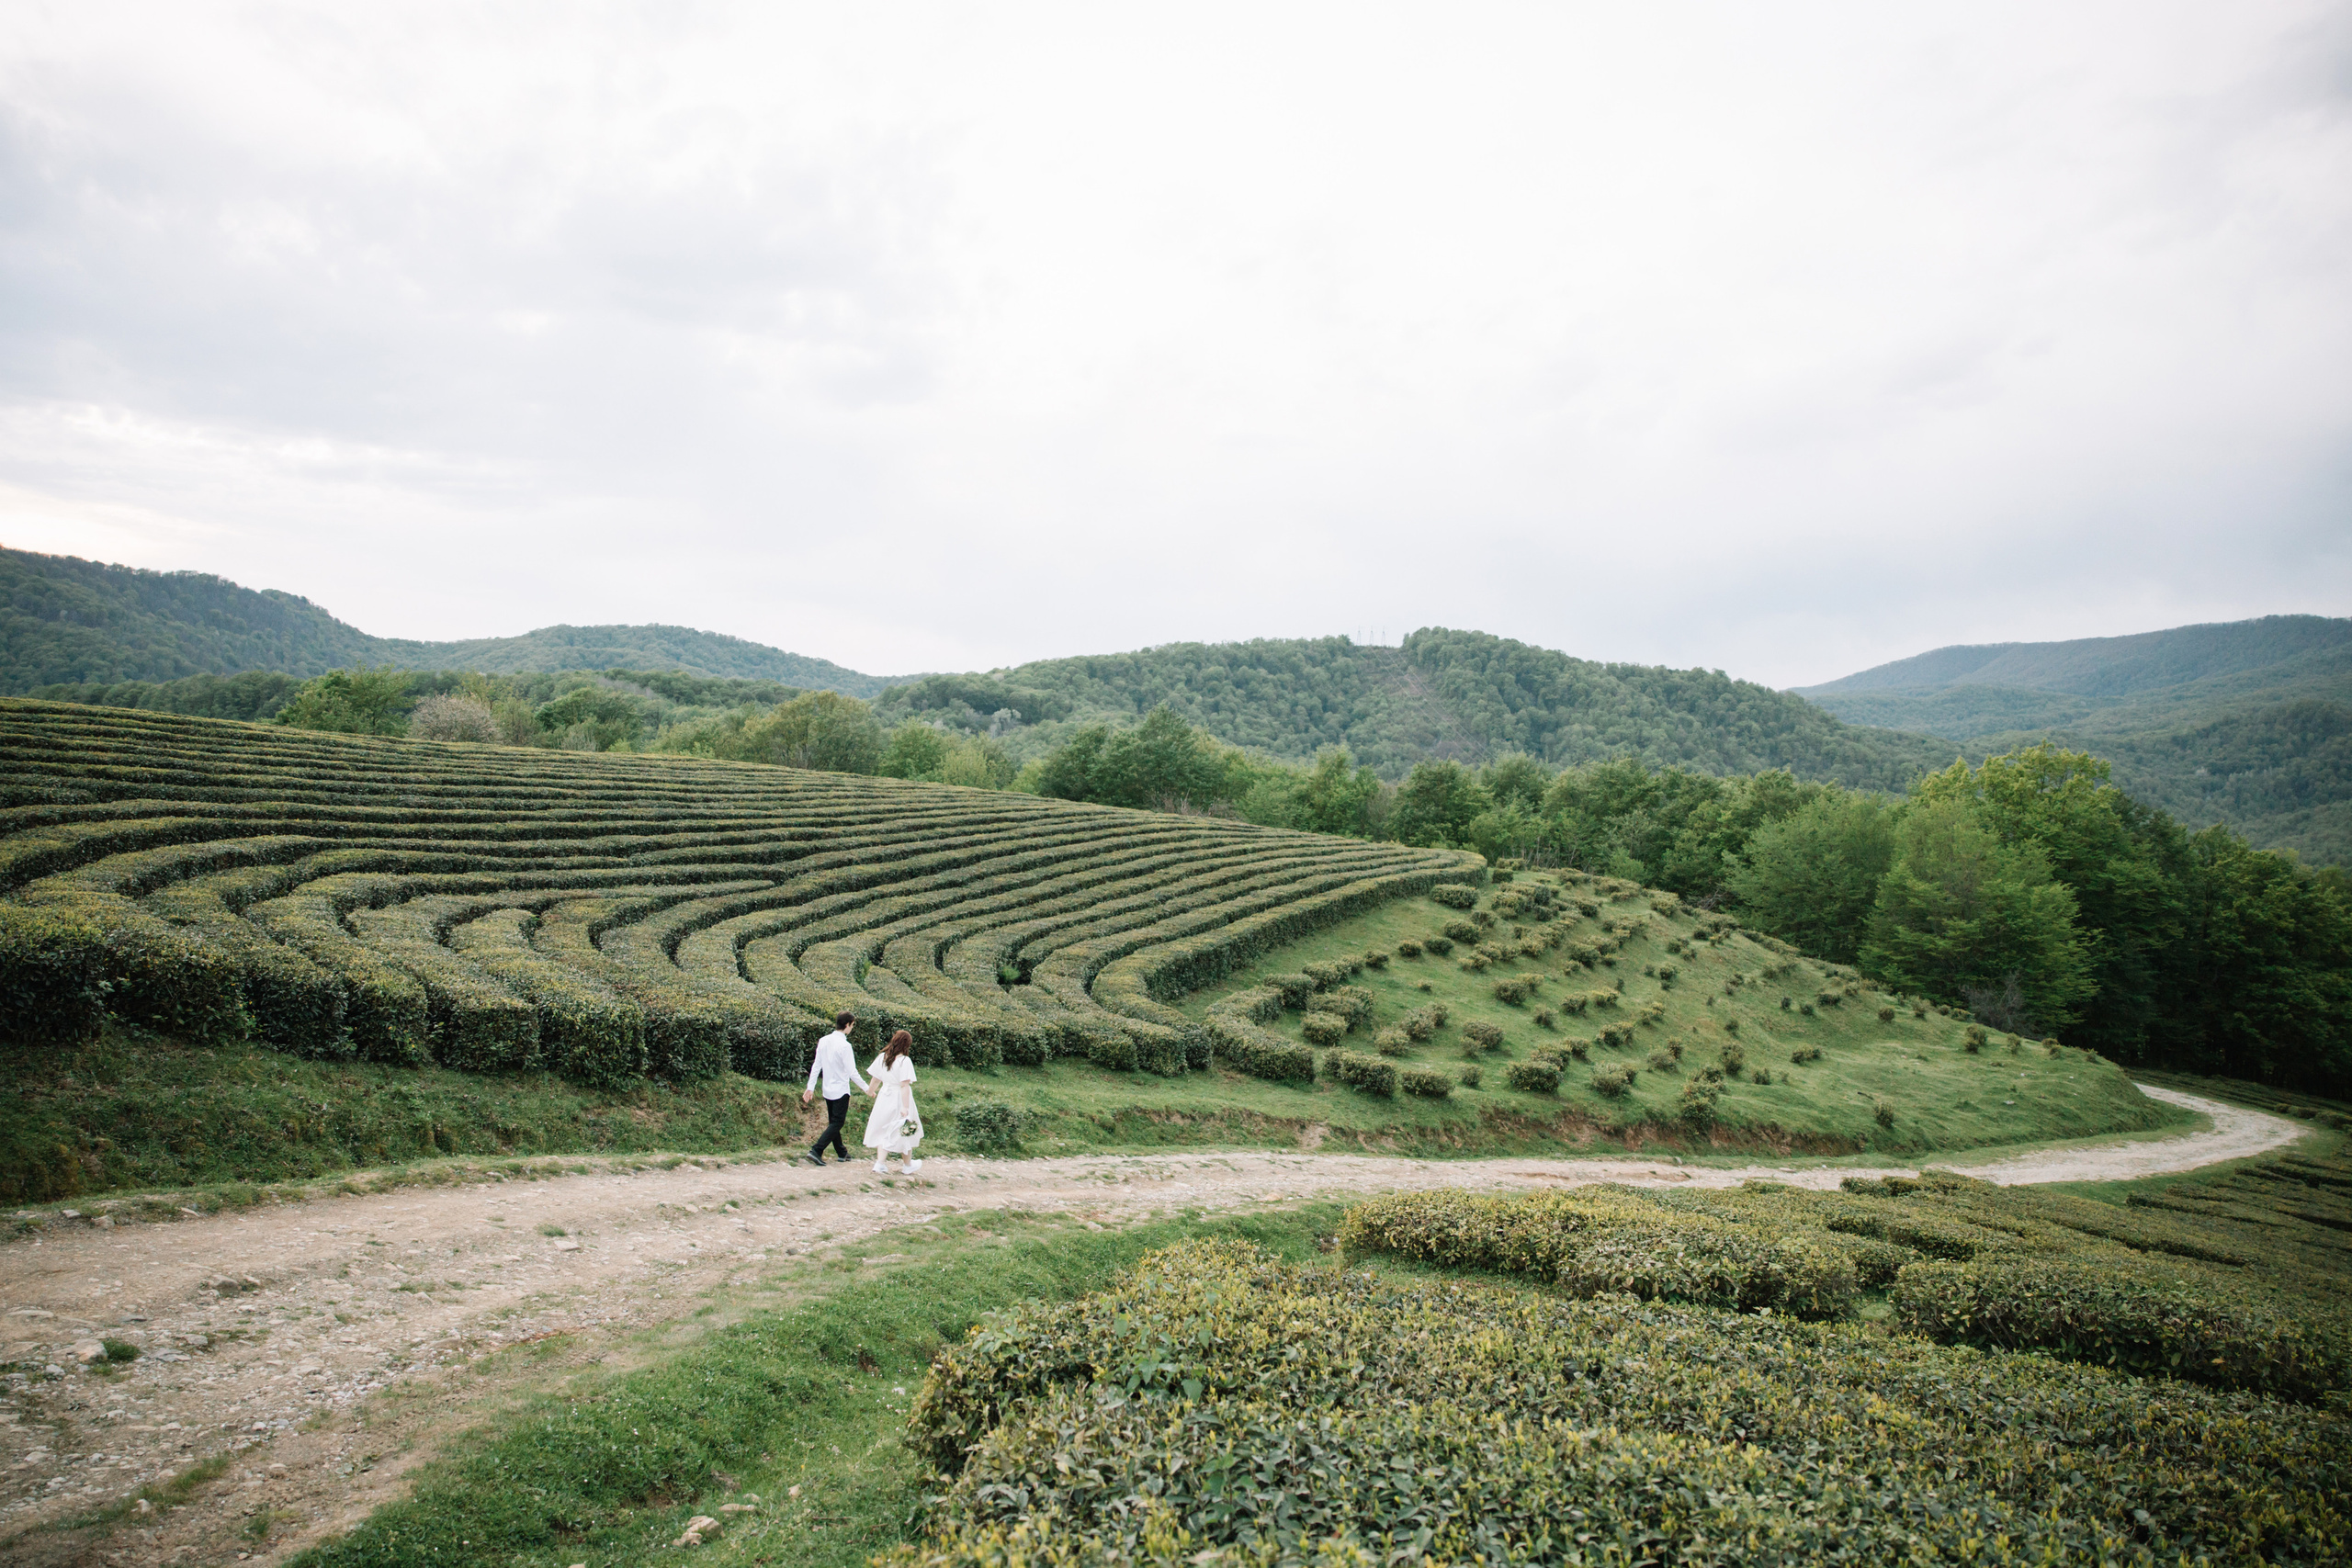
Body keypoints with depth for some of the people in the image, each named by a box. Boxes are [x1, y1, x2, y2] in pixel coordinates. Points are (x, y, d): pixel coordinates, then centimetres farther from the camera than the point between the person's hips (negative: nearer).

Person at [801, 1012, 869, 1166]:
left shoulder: (823, 1041, 2)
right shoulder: (844, 1045, -19)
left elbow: (816, 1066, 6)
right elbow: (852, 1072, -18)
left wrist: (810, 1087, 13)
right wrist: (866, 1087, -8)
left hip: (827, 1090, 8)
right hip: (841, 1090, -8)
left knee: (833, 1122, 16)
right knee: (837, 1123, -2)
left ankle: (841, 1153, 27)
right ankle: (816, 1152, -13)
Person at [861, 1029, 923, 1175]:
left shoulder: (882, 1057, 0)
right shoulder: (905, 1061, -17)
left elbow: (876, 1079, 10)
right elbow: (904, 1085, -21)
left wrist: (872, 1091, 30)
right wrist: (905, 1107, -22)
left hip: (884, 1097, 5)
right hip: (899, 1099, -5)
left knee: (883, 1131, 13)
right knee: (904, 1133, 10)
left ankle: (880, 1164, 1)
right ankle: (908, 1165, 25)